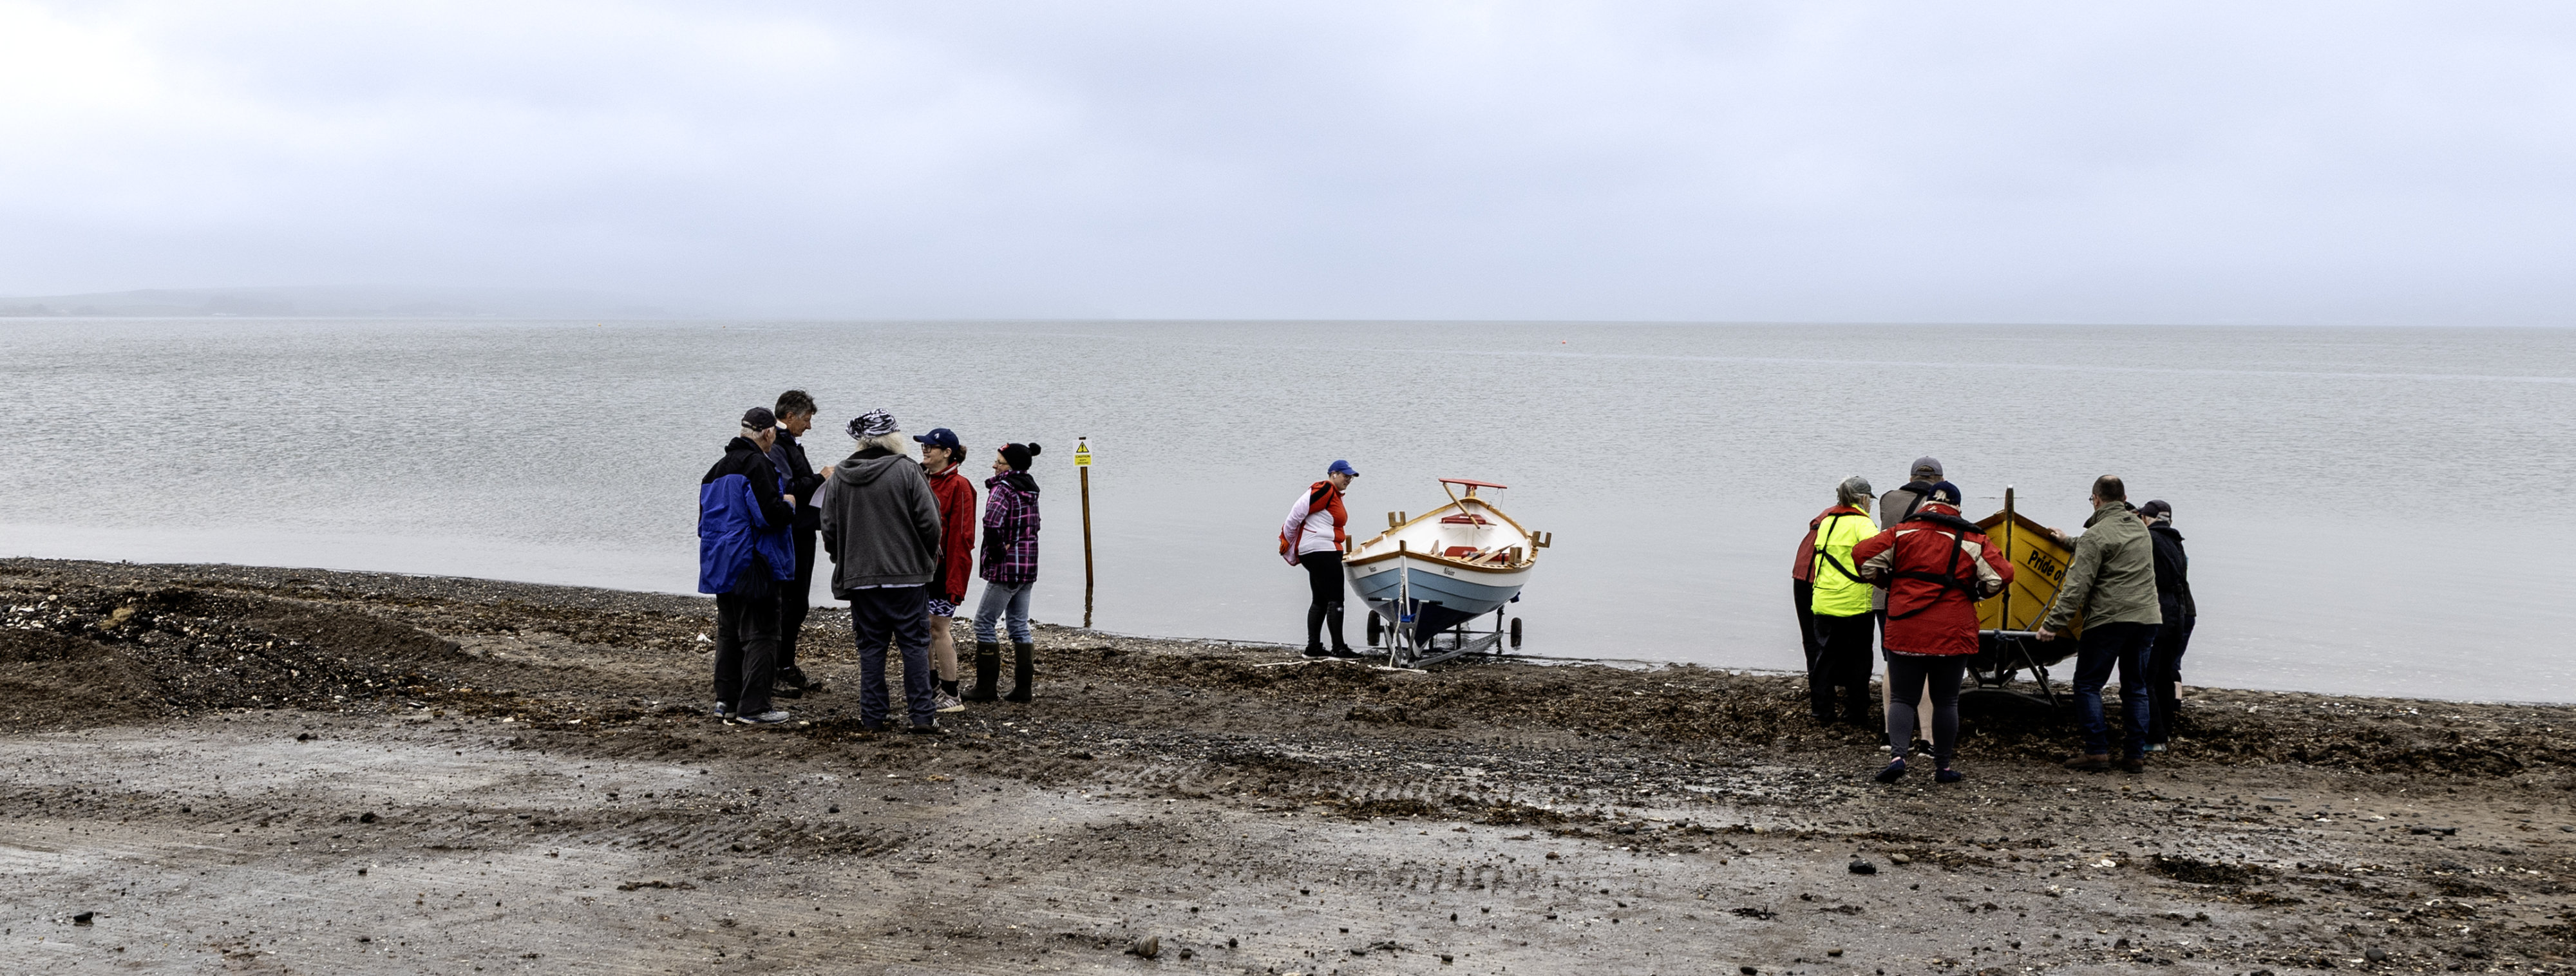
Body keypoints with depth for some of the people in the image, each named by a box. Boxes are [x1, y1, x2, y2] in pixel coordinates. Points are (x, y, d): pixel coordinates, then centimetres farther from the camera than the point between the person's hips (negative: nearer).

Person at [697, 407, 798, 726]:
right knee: (760, 634, -4)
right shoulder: (757, 464, -14)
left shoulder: (718, 469, 15)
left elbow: (706, 517, 20)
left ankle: (727, 701, 20)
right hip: (752, 564, -9)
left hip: (721, 564, 9)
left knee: (728, 632, 16)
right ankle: (753, 707, -5)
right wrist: (789, 508, -3)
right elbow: (769, 513, -23)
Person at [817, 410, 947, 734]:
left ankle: (872, 716, 11)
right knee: (914, 645, 4)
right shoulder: (906, 470, -8)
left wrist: (845, 563, 23)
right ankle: (922, 715, 3)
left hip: (860, 576, 3)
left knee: (871, 647, 10)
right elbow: (929, 522, -9)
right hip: (907, 574, -3)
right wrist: (929, 559, 8)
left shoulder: (840, 476, 3)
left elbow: (829, 530, 7)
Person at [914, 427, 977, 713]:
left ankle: (951, 697, 2)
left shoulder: (959, 486, -11)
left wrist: (954, 580, -19)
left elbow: (961, 536, -15)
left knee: (939, 628, -5)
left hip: (944, 570, -8)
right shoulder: (925, 481, 13)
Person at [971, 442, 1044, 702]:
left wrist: (996, 552, -15)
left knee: (984, 623, 1)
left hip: (1006, 568, -8)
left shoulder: (1002, 488, -14)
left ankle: (986, 688, 3)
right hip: (1029, 566, 8)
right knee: (1020, 626, 12)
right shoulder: (1030, 490, 12)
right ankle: (1023, 688, 12)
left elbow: (992, 523, -30)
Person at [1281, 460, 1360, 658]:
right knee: (1335, 599, -10)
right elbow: (1297, 512, -15)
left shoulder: (1335, 495, 20)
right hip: (1321, 551, -11)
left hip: (1316, 553, 11)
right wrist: (1287, 541, -8)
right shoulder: (1324, 490, -12)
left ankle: (1313, 647, 14)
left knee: (1320, 600, 12)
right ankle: (1339, 648, -9)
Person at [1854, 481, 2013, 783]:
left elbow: (1863, 555, -5)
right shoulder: (1973, 542, 1)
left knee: (1902, 698, 7)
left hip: (1905, 633, 0)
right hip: (1953, 634, 0)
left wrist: (1887, 582, 10)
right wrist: (1975, 593, 14)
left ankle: (1898, 754, -13)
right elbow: (2002, 575, -4)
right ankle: (1943, 766, 15)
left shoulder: (1902, 534, 0)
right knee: (1946, 701, 12)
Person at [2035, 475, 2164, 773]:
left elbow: (2077, 587, -16)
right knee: (2135, 687, 13)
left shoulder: (2096, 536, -11)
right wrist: (2071, 542, 43)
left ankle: (2097, 751, -5)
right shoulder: (2140, 528, 13)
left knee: (2087, 684, 2)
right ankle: (2135, 754, 12)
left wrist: (2053, 623, -15)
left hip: (2109, 619, -7)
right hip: (2146, 618, 7)